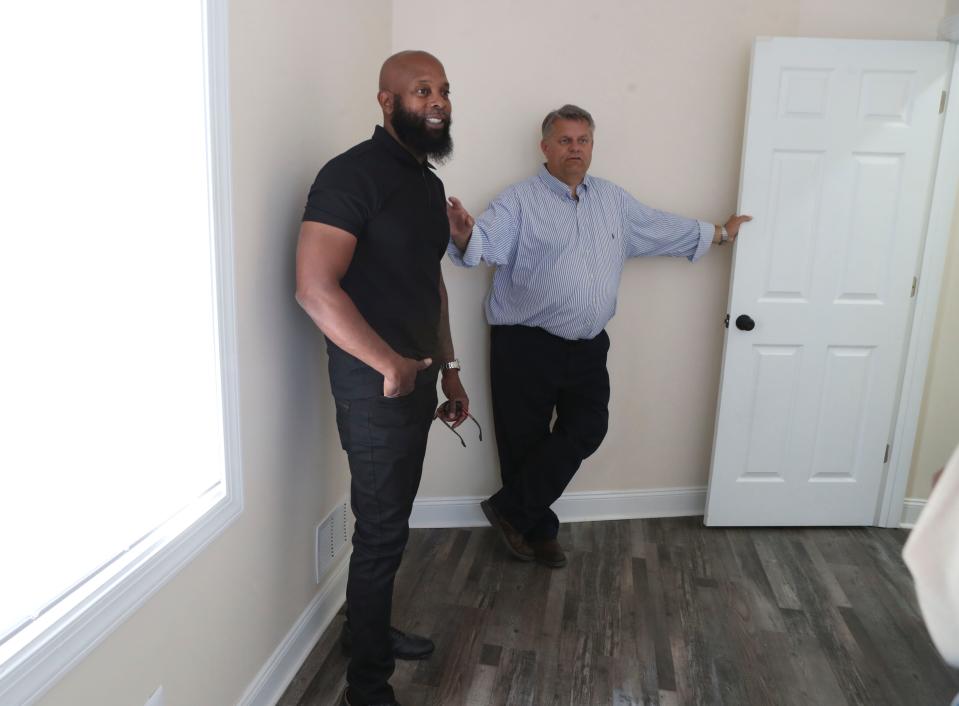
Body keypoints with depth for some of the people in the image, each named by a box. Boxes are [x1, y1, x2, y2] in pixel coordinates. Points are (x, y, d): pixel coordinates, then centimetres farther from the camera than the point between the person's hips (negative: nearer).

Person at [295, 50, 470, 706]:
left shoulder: (428, 182, 13)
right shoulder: (353, 175, -15)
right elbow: (316, 288, -26)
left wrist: (449, 369, 17)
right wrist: (390, 366, -22)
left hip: (417, 381, 8)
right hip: (374, 387, -8)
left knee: (392, 522, 20)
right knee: (381, 532, 2)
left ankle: (374, 629, 42)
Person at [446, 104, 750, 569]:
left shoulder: (614, 200, 12)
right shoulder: (519, 200, -7)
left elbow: (665, 229, 22)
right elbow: (485, 244, -23)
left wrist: (721, 233, 28)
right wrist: (463, 235, -46)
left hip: (587, 346, 5)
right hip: (526, 346, -5)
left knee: (587, 429, 1)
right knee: (526, 442, 5)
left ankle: (510, 509, 15)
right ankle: (538, 530, 26)